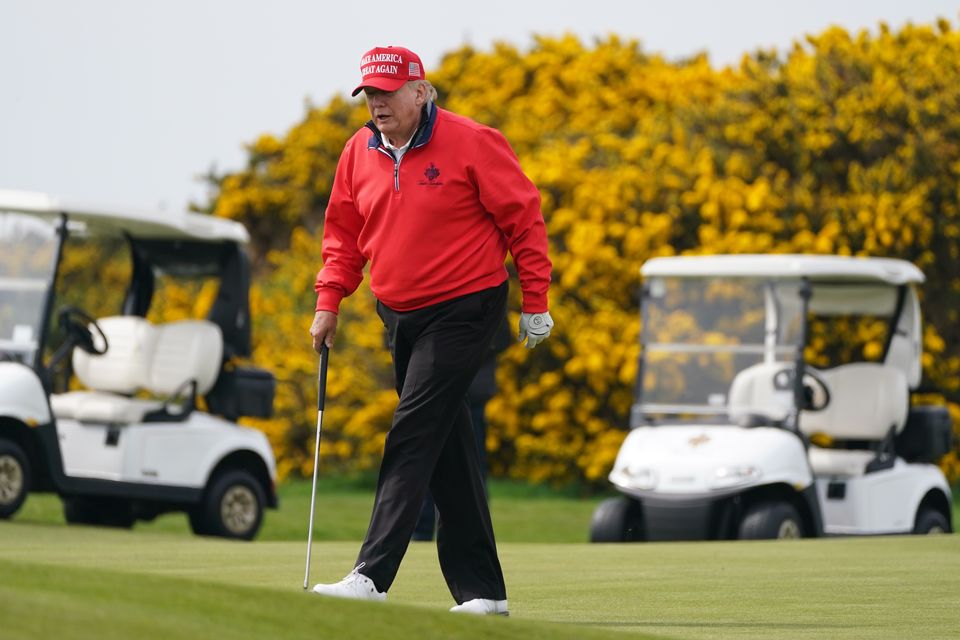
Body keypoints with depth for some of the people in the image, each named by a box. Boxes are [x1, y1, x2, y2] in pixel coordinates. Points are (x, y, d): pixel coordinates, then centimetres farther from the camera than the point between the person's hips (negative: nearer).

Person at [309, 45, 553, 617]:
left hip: (463, 312, -7)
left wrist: (536, 303, -7)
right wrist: (329, 302, 5)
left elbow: (524, 219, -7)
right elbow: (344, 233, 16)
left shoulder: (471, 144, -12)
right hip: (400, 315, 7)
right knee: (448, 452, 8)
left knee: (413, 437, -15)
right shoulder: (360, 152, 5)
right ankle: (482, 591, 13)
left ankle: (373, 576, -20)